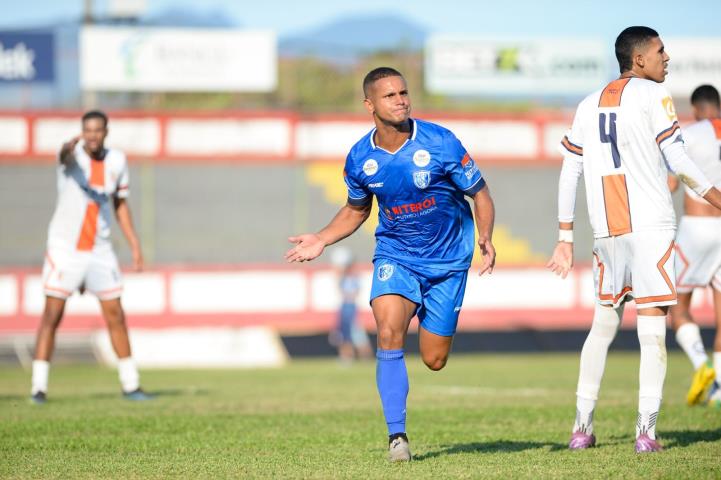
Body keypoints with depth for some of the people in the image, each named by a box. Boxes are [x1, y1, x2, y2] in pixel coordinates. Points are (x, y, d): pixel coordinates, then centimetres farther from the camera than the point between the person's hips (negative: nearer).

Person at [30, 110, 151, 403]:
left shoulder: (116, 161, 2)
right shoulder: (73, 154, -12)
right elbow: (65, 155, -39)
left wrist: (135, 245, 9)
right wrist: (70, 147, -63)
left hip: (99, 249, 4)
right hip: (64, 245, -4)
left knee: (115, 316, 5)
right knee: (52, 315, -6)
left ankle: (130, 385, 14)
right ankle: (39, 387, -3)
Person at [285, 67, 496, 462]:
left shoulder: (440, 143, -16)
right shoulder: (360, 159, -7)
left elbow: (480, 194, -7)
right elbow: (356, 210, 13)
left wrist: (486, 239, -24)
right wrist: (322, 240, -2)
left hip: (448, 260, -1)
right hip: (394, 255, 1)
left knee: (434, 361, 5)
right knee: (388, 333, -25)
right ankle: (396, 435, -17)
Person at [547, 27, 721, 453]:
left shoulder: (589, 105, 16)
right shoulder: (653, 95, -2)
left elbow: (569, 173, 14)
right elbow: (679, 161, -9)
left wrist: (566, 237, 18)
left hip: (607, 232, 6)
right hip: (651, 226, -6)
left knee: (604, 324, 16)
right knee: (653, 326, -5)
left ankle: (583, 426, 15)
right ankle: (646, 430, -12)